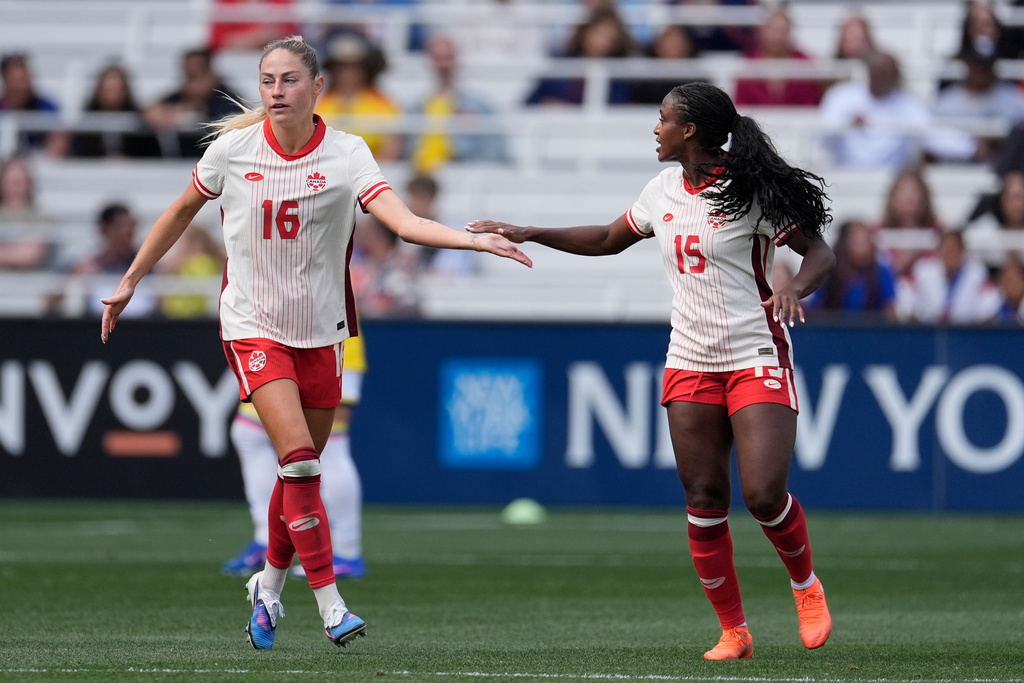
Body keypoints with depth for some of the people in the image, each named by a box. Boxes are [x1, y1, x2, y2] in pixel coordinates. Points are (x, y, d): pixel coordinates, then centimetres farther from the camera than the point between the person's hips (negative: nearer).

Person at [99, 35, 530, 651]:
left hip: (320, 333, 2)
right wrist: (130, 281, 16)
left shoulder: (347, 155, -10)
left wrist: (474, 239, -38)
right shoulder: (233, 149, -7)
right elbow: (182, 212, 11)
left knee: (301, 473, 9)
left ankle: (270, 585, 35)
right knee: (299, 458, -19)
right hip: (253, 326, -2)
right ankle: (331, 606, -18)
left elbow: (405, 223, -23)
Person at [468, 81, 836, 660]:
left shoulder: (748, 192, -12)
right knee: (704, 503, 0)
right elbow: (609, 240, 23)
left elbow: (821, 253, -10)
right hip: (691, 364, 6)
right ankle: (734, 631, 10)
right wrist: (529, 234, 18)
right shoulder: (665, 191, 8)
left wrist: (795, 289, -31)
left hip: (757, 360, -6)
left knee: (764, 493, -18)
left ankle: (806, 585, 11)